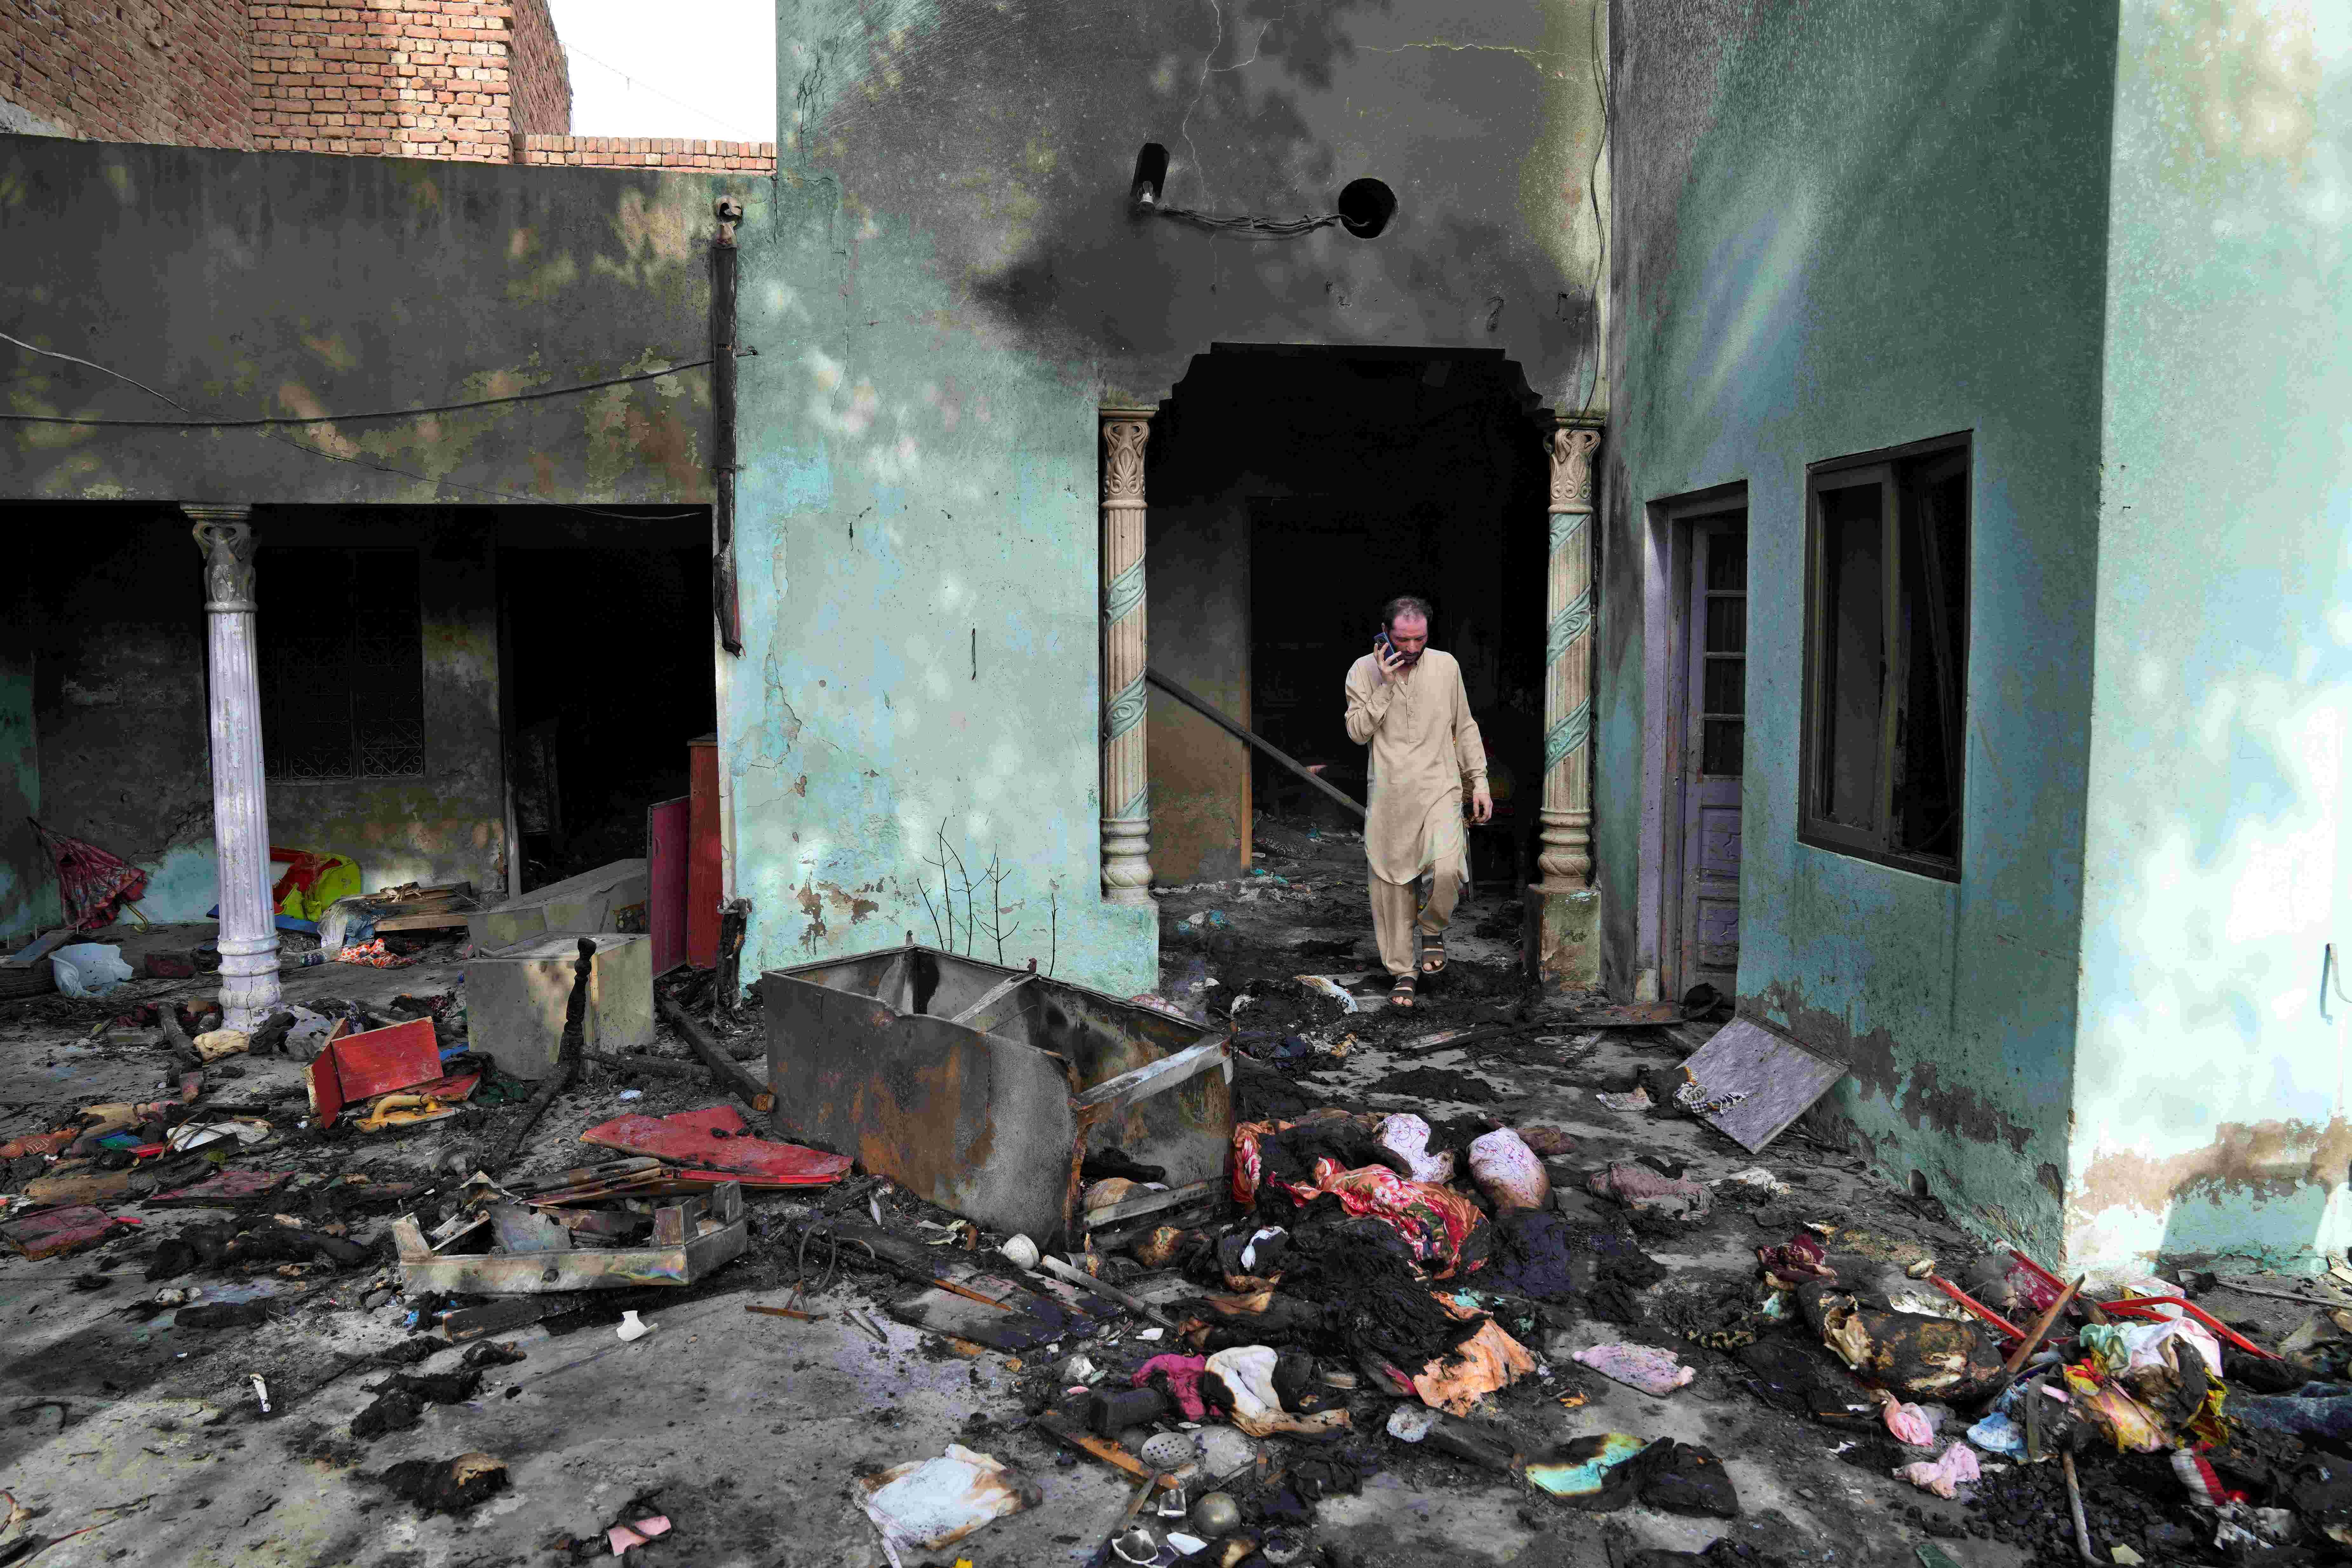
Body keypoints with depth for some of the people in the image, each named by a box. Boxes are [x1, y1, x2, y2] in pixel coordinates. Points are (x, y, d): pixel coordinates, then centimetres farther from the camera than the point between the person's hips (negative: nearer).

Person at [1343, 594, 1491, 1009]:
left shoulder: (1445, 665, 4)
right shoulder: (1364, 671, 1)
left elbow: (1465, 727, 12)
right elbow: (1357, 731, -8)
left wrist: (1479, 780, 7)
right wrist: (1385, 685, -15)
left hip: (1439, 788, 0)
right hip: (1388, 795, 0)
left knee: (1447, 869, -22)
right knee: (1391, 885, 3)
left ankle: (1433, 928, 9)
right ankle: (1403, 969, 20)